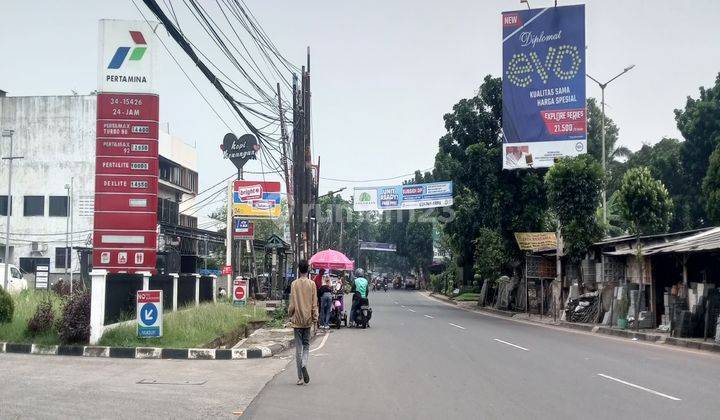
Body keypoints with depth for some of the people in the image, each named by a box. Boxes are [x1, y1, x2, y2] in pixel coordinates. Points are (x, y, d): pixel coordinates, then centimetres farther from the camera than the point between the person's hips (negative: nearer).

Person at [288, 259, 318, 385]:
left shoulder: (294, 284, -6)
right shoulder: (312, 284, -4)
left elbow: (292, 304, -5)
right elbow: (314, 304, -2)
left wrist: (290, 315, 10)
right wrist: (315, 318, 6)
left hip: (297, 320, -1)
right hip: (307, 320, 1)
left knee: (298, 347, 4)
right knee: (306, 345, 15)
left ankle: (300, 377, 4)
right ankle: (304, 364, -13)